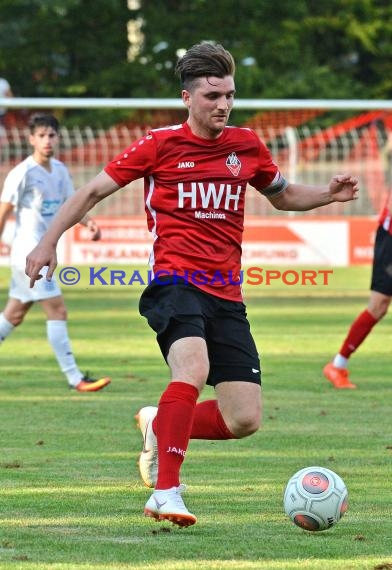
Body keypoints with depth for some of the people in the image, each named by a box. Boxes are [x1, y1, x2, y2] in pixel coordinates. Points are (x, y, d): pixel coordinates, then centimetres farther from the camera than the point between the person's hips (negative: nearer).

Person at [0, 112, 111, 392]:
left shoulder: (60, 170, 10)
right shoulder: (22, 173, -13)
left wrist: (89, 222, -3)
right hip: (29, 252, -8)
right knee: (57, 309, -12)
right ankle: (75, 378, -13)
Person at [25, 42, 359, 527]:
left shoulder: (247, 146, 12)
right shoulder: (161, 144, 1)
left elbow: (282, 195, 30)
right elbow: (94, 191, 9)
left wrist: (329, 194, 11)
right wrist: (48, 242, 4)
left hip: (226, 294, 5)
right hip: (175, 282, -5)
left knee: (244, 421, -3)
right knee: (193, 369, -34)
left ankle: (159, 425, 25)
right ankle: (166, 493, -31)